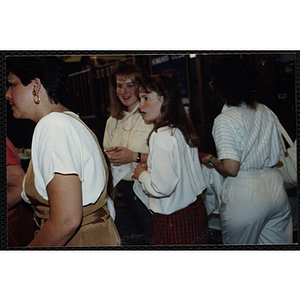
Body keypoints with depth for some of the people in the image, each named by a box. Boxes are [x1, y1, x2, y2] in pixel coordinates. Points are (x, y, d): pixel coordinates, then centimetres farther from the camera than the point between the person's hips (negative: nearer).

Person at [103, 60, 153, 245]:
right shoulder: (113, 121, 13)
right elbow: (106, 157, 21)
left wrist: (134, 156, -17)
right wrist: (110, 154, -1)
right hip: (122, 191, 6)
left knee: (152, 241, 0)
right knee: (127, 241, 15)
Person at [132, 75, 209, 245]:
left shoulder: (162, 135, -20)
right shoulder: (183, 129, 5)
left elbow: (163, 187, -25)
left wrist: (142, 174, -7)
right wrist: (149, 170, 16)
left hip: (173, 221, -8)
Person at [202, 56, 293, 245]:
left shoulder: (225, 120, -15)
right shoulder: (266, 111, 5)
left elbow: (230, 169, -20)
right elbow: (277, 155, 11)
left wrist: (211, 161, -1)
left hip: (245, 196, -6)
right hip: (275, 189, 7)